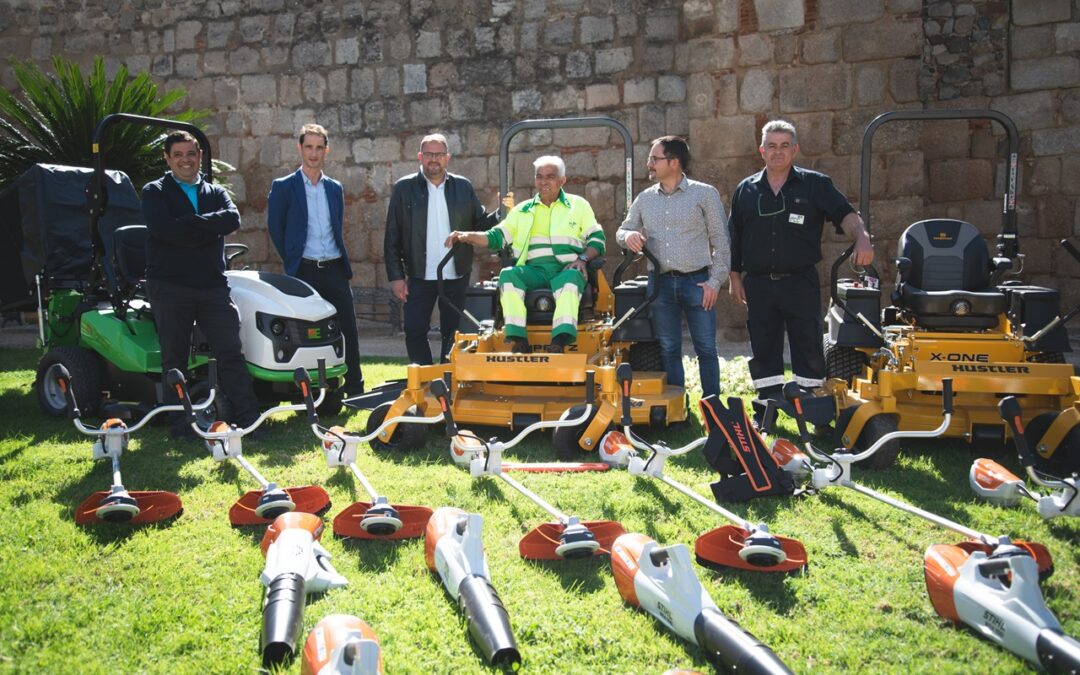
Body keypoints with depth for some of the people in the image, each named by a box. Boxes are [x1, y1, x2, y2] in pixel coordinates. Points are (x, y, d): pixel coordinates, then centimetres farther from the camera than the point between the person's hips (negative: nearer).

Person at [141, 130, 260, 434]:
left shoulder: (215, 192, 16)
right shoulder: (155, 192, 6)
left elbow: (232, 219, -6)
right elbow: (164, 229, -14)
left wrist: (190, 223, -14)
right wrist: (209, 228, -9)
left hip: (213, 284, 2)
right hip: (169, 286, -2)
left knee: (231, 351, -3)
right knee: (175, 358, 4)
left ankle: (248, 417, -1)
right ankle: (181, 423, 12)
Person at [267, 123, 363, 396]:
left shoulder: (335, 189, 14)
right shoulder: (283, 187, 1)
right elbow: (275, 230, 3)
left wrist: (340, 260, 11)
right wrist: (293, 262, 2)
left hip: (335, 269, 4)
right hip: (304, 271, -4)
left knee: (348, 331, 2)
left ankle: (355, 391, 10)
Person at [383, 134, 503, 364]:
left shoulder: (463, 187, 7)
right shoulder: (404, 188, 2)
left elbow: (481, 223, 7)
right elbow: (392, 237, 1)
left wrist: (502, 214, -12)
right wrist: (396, 276, -4)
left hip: (457, 276, 1)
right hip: (419, 277, -1)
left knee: (453, 334, 8)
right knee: (415, 332, -2)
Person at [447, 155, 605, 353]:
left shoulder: (579, 205, 18)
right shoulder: (522, 210, 23)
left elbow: (597, 239, 13)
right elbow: (497, 236, 19)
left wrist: (583, 258, -7)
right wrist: (467, 236, 2)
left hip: (566, 269, -2)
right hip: (533, 270, 2)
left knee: (571, 278, -38)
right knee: (508, 274, -30)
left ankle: (560, 342, -53)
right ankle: (518, 340, -38)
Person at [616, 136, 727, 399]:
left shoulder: (705, 194, 2)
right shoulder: (645, 199, 12)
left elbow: (720, 241, 0)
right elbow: (622, 231, 18)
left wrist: (714, 281, -7)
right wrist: (628, 236, -8)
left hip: (697, 281, -3)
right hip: (660, 283, 3)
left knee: (706, 349, 0)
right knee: (668, 350, 7)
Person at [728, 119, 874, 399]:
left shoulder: (815, 184, 4)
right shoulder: (746, 190, 10)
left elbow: (845, 213, -7)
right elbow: (734, 239, 13)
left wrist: (862, 238, -26)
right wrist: (735, 278, 10)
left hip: (801, 282, -2)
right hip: (758, 284, 2)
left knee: (808, 348, 1)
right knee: (764, 351, 7)